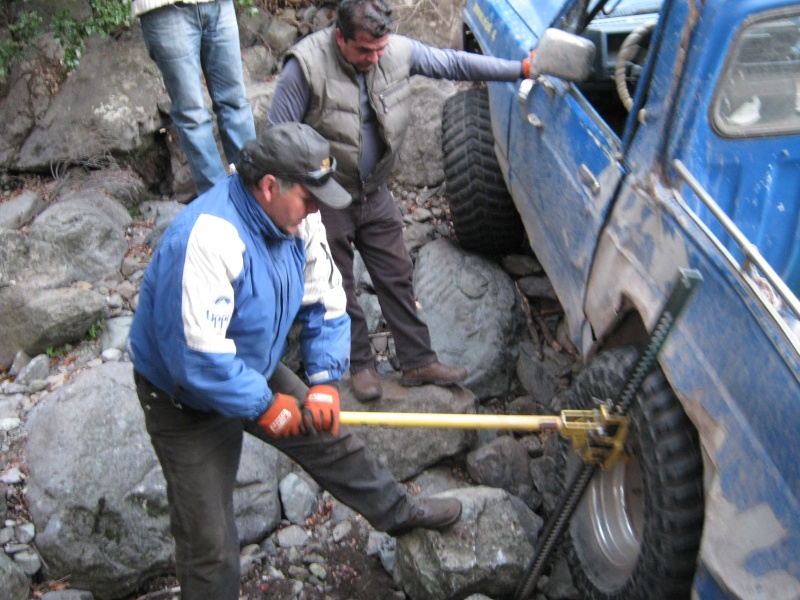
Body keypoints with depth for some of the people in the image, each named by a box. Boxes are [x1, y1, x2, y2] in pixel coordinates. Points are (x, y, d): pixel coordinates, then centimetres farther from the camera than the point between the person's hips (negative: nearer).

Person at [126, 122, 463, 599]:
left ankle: (398, 511, 47)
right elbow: (197, 355, -36)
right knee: (210, 546, 0)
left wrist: (325, 382, -13)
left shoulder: (298, 219, -11)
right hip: (188, 402, -7)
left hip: (257, 374, 7)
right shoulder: (205, 239, -36)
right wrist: (265, 408, -25)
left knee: (330, 437, 22)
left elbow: (326, 305, -1)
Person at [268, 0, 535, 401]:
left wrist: (523, 68, -2)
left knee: (397, 278, 9)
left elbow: (455, 64, -1)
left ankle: (417, 361, 21)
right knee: (339, 290, 8)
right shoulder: (306, 66, -23)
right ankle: (359, 363, 26)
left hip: (375, 194, 5)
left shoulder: (400, 51, -9)